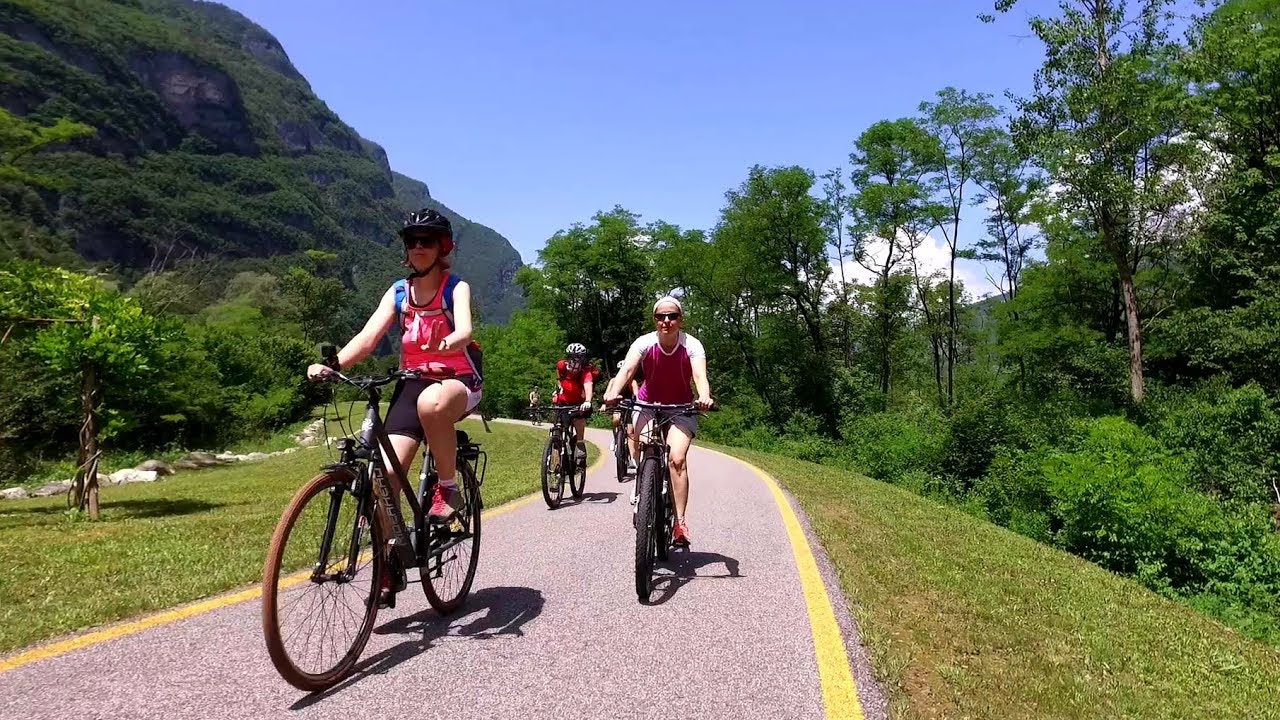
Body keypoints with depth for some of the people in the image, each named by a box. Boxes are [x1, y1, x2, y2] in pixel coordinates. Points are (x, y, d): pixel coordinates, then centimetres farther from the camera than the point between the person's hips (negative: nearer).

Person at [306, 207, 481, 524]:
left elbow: (465, 331, -24)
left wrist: (448, 342, -49)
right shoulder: (398, 292, 7)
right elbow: (368, 336, -6)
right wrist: (331, 365, -26)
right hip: (413, 382, 4)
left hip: (458, 381, -4)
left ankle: (448, 489, -21)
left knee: (431, 403, -41)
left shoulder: (456, 288, -3)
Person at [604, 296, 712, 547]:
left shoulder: (692, 345, -18)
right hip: (648, 405, 1)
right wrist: (613, 393, -51)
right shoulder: (644, 343, -17)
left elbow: (700, 375, -33)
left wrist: (704, 398, -55)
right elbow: (626, 369, -31)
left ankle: (680, 523, -16)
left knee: (677, 459, -20)